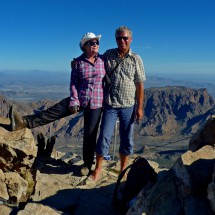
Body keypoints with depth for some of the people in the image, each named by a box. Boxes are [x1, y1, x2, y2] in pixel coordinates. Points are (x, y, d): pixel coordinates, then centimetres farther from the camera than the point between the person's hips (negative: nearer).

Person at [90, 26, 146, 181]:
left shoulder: (136, 60, 0)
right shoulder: (108, 55, 4)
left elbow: (140, 85, 1)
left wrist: (139, 107, -3)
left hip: (128, 106, 0)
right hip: (110, 105, 0)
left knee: (127, 140, 9)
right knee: (104, 137, -1)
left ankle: (123, 169, 26)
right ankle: (98, 169, 14)